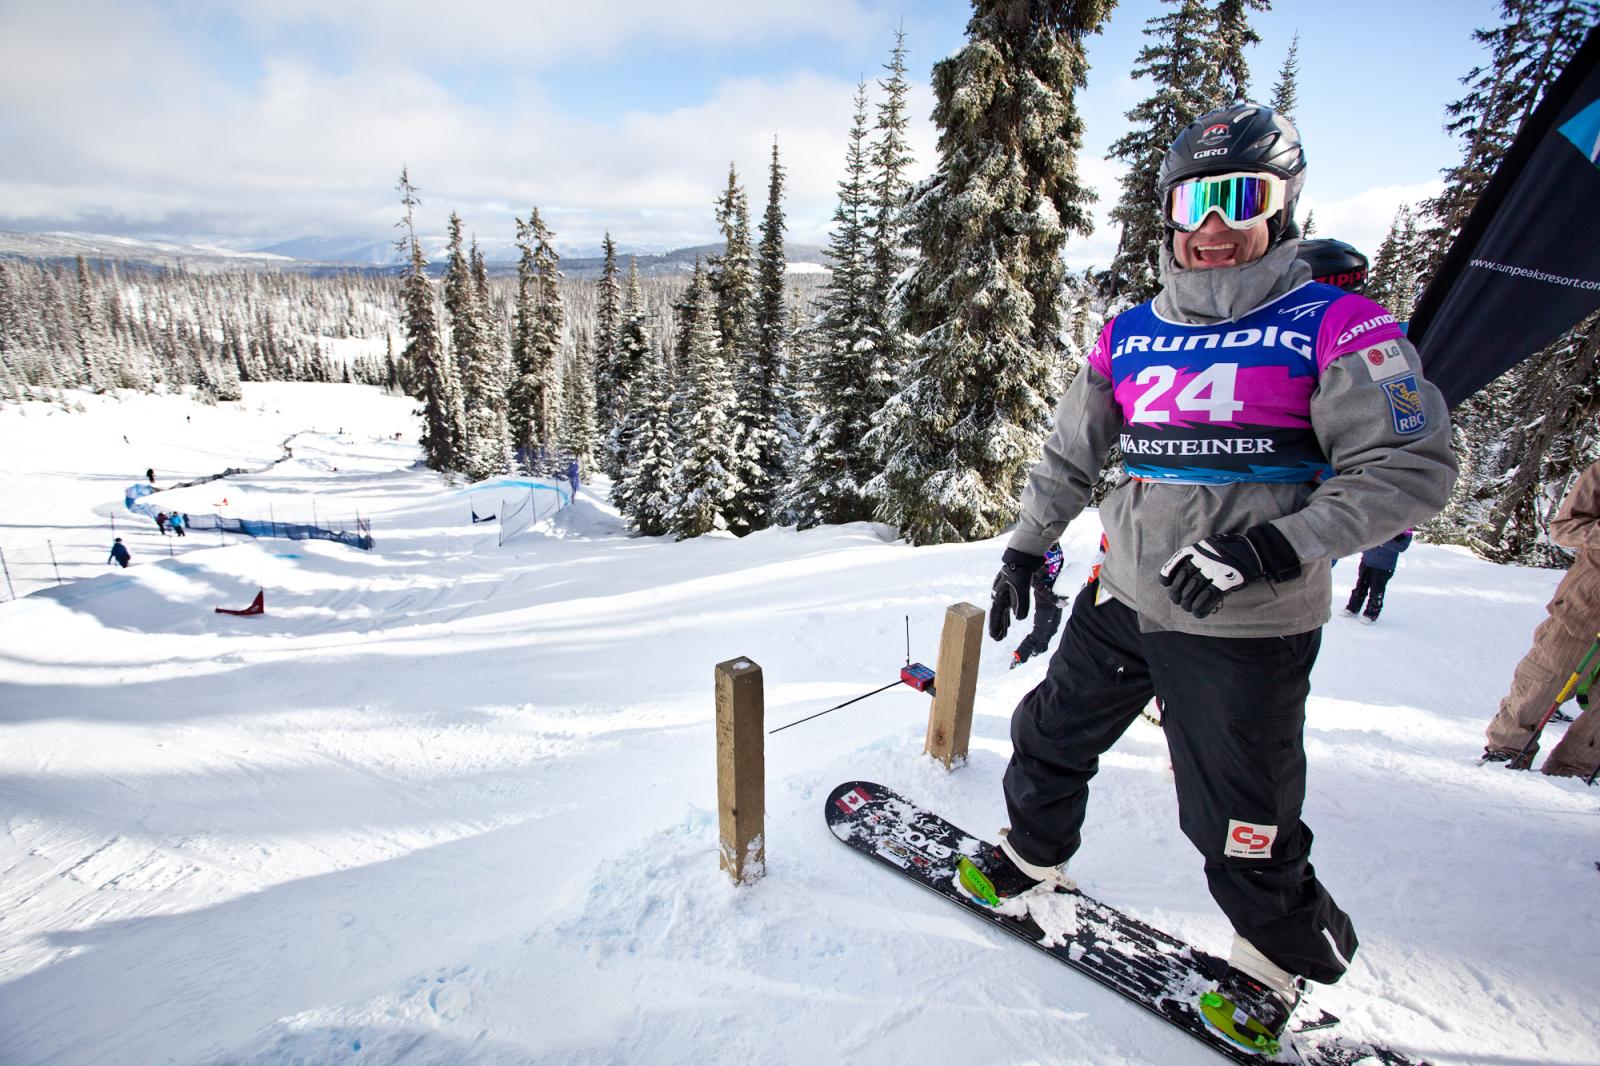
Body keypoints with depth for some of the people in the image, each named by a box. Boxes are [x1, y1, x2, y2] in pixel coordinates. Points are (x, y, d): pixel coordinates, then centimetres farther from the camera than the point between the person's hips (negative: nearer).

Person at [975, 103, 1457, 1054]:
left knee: (1237, 821, 8)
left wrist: (1284, 544, -23)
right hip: (1122, 603, 5)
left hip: (1246, 630, -4)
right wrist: (1026, 550, 11)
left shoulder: (1336, 326, -5)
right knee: (1054, 735, 18)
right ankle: (1031, 856, 47)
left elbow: (1414, 465, -9)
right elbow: (1070, 456, 14)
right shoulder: (1128, 336, 8)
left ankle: (1281, 962, 40)